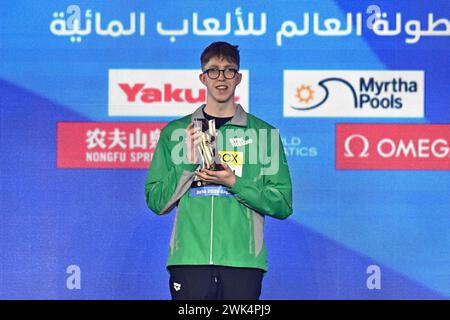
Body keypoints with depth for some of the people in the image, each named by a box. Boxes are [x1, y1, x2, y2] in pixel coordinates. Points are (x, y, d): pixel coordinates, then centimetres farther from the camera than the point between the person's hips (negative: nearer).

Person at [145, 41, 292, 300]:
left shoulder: (263, 133, 9)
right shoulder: (175, 132, 11)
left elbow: (283, 205, 4)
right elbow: (156, 202, 7)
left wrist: (234, 183, -9)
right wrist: (189, 163, -7)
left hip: (243, 261, 0)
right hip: (189, 258, 0)